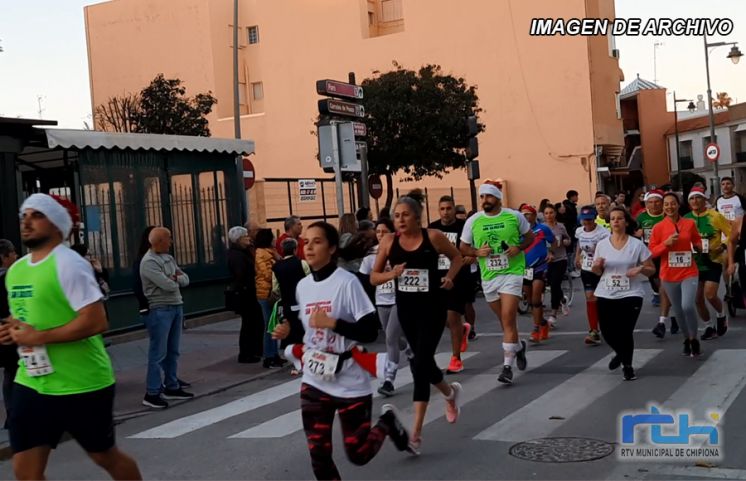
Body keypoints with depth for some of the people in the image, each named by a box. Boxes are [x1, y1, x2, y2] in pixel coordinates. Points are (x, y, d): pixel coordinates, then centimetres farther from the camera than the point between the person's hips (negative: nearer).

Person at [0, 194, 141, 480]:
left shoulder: (68, 264, -15)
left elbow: (96, 321, -23)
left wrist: (39, 337, -22)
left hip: (82, 384, -7)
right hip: (31, 383, 7)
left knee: (105, 456, 12)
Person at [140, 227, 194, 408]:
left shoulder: (169, 258, 13)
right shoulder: (149, 262, -15)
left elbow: (185, 279, 11)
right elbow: (168, 285, -20)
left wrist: (176, 278, -9)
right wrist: (175, 280, 1)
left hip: (176, 307, 8)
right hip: (160, 310, -8)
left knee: (172, 351, 13)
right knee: (158, 353, -6)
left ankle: (172, 387, 22)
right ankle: (152, 393, -1)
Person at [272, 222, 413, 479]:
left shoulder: (347, 282, -15)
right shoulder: (302, 286, 5)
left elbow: (370, 332, -19)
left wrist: (332, 322, -25)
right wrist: (288, 330, -1)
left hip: (350, 384, -5)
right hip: (314, 382, 5)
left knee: (358, 454, 4)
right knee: (318, 454, 0)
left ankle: (387, 423, 35)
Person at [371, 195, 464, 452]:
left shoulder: (433, 236, -8)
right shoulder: (388, 241, -2)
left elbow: (457, 257, 9)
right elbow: (373, 277, 4)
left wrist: (450, 276, -9)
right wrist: (391, 274, -16)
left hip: (433, 307, -4)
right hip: (406, 308, 4)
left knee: (420, 364, -12)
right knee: (423, 361, 17)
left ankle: (416, 432, -7)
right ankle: (450, 392, 50)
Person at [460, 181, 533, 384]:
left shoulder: (514, 216, -3)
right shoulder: (473, 221, 1)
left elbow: (530, 237, 9)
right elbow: (463, 248, 9)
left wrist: (519, 247, -10)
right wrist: (477, 252, -11)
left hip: (512, 272, -3)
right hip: (488, 276, 3)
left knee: (508, 319, -13)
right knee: (505, 320, 15)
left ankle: (507, 366, -9)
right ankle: (518, 346, 43)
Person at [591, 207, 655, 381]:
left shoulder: (637, 244, -3)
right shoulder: (601, 245, 3)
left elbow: (651, 269, 2)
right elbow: (597, 272, 13)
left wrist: (640, 269, -19)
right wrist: (597, 266, -10)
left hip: (630, 295, -2)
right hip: (606, 296, 3)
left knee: (625, 332, -8)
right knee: (607, 332, 3)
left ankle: (627, 365, 18)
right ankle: (621, 353, 37)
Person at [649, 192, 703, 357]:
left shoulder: (690, 223, 1)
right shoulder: (658, 227, -4)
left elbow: (697, 240, 18)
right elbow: (652, 252, -4)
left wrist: (699, 246, -2)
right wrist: (666, 243, -18)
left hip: (689, 272, -1)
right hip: (669, 275, 1)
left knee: (688, 306, -19)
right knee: (678, 311, 10)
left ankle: (694, 339, 2)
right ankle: (686, 339, 33)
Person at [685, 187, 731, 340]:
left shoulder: (714, 216, -10)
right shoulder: (686, 219, 1)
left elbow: (731, 233, -5)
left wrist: (723, 247, -19)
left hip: (713, 261, -4)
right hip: (695, 263, 4)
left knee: (710, 295, -13)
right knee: (698, 299, 5)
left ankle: (721, 316, 19)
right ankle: (709, 327, 23)